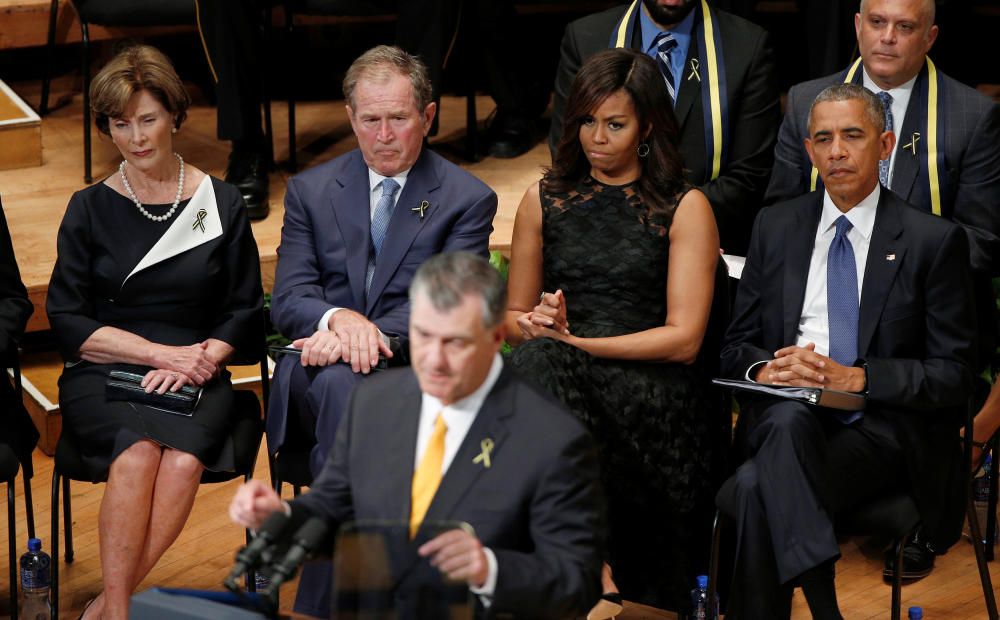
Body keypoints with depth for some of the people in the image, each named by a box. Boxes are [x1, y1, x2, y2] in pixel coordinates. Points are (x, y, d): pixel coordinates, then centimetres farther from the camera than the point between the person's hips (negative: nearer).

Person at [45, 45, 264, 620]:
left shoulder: (222, 204, 10)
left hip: (195, 377, 0)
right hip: (102, 374, 0)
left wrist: (199, 359, -12)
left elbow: (245, 314, 9)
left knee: (185, 459, -32)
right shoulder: (90, 209, 9)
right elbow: (68, 321, 3)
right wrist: (163, 352, -9)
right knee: (138, 452, -33)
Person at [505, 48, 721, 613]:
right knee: (540, 359, -35)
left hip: (650, 384, -3)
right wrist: (542, 328, -5)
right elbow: (514, 321, 21)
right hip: (557, 377, 3)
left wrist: (574, 341, -12)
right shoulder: (545, 200, 18)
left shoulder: (686, 208, 7)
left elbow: (684, 339, -3)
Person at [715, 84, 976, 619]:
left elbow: (953, 373, 0)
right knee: (788, 417, -36)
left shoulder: (934, 241, 4)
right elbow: (736, 346, 17)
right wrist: (767, 368, -8)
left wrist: (855, 377, -14)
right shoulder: (775, 227, 16)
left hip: (882, 430, -3)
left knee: (756, 488, -32)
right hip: (781, 422, 3)